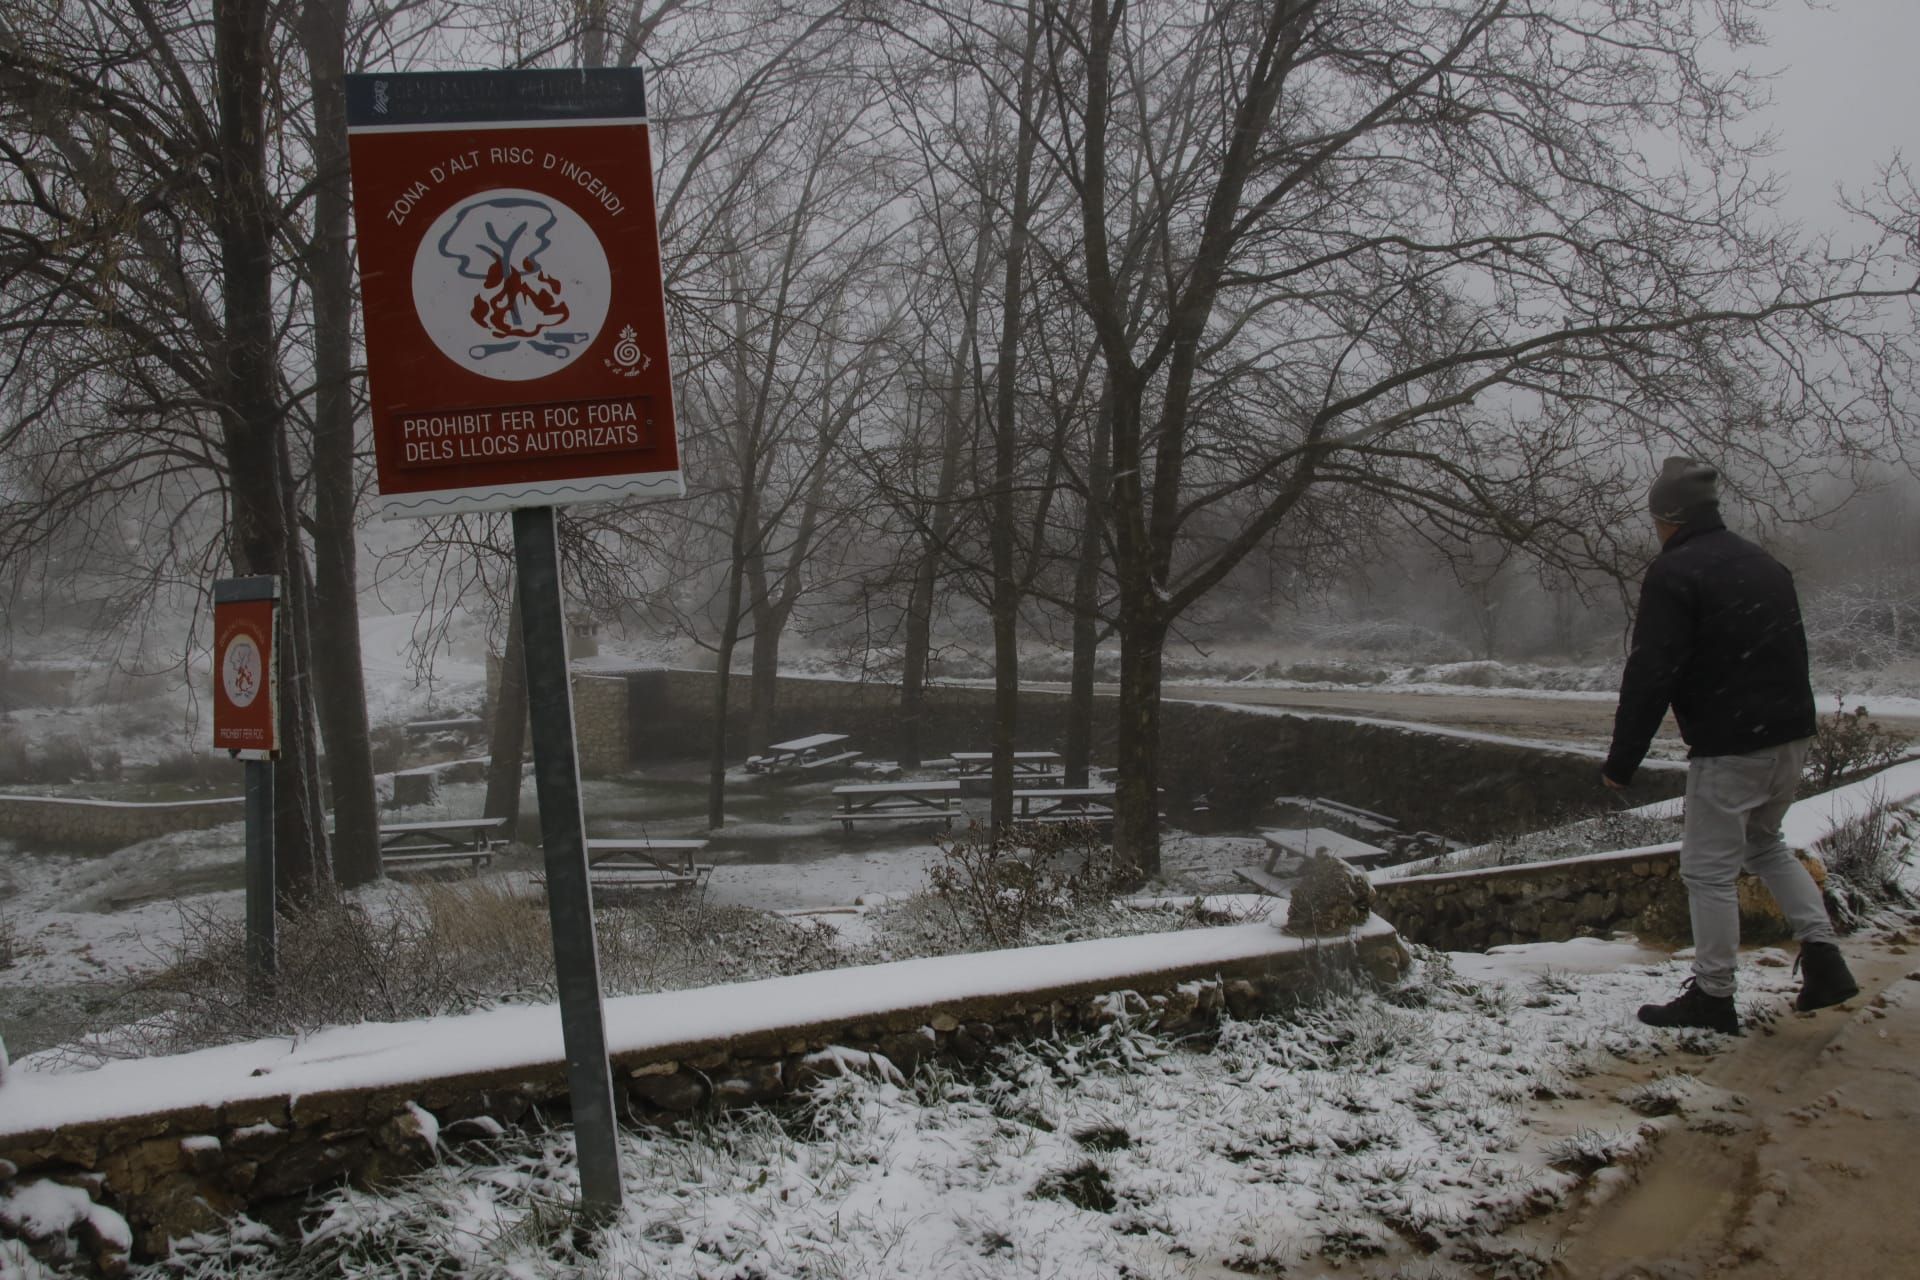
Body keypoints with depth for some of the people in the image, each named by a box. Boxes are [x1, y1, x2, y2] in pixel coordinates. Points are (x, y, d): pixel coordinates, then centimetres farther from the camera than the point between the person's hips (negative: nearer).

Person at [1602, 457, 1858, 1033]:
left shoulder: (1673, 574, -12)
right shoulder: (1767, 565, 14)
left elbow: (1650, 675, -17)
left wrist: (1621, 761, -12)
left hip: (1728, 747, -8)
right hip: (1792, 736, 8)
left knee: (1709, 869, 2)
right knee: (1764, 843, 26)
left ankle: (1713, 997, 8)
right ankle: (1823, 958, 16)